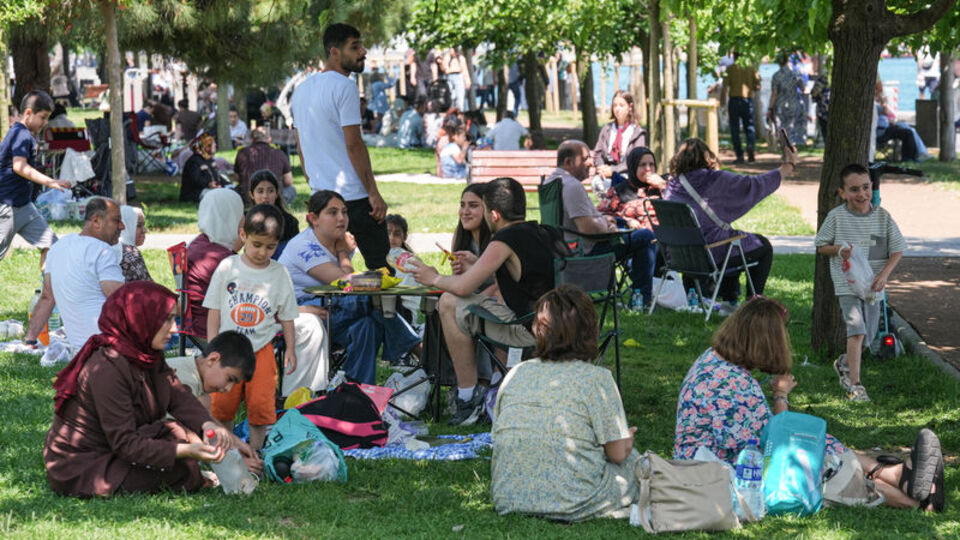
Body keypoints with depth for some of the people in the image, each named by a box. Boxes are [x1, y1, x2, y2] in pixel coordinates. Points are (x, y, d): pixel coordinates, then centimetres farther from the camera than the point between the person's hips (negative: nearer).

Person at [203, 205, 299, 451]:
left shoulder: (279, 274, 1)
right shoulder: (228, 267, -2)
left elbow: (286, 315, 9)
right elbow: (214, 310, 2)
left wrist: (290, 348, 4)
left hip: (262, 348, 0)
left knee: (260, 404, -3)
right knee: (222, 403, 1)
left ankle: (255, 452, 9)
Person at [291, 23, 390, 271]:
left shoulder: (302, 89, 14)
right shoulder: (344, 86, -12)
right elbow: (353, 144, -17)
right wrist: (374, 193, -15)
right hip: (354, 195, -8)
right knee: (382, 267, -3)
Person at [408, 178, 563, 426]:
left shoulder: (504, 242, -12)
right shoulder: (549, 233, 11)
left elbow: (463, 287, -12)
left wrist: (434, 279, 9)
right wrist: (474, 267, 32)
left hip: (533, 331, -9)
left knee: (450, 304, -1)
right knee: (496, 293, 34)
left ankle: (468, 398, 4)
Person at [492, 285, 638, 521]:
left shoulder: (516, 374, 4)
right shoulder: (597, 379, -10)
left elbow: (499, 439, 12)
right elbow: (617, 454, -7)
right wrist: (627, 438, 20)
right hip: (570, 506, -4)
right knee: (632, 460, 23)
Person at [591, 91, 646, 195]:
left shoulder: (638, 132, 5)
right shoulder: (606, 130, 18)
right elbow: (597, 153, 16)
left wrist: (613, 170, -13)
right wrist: (601, 167, -7)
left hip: (626, 174, -3)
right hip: (606, 174, 3)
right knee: (597, 182, -31)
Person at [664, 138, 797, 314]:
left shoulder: (673, 184, 3)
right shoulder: (715, 180, -14)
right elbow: (754, 185, -7)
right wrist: (788, 166, 6)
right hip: (710, 252, -7)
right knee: (763, 246, 16)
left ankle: (729, 301, 33)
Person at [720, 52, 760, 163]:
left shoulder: (730, 68, 0)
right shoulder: (752, 68, 5)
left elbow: (724, 88, -7)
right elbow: (758, 87, 2)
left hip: (734, 100, -2)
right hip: (748, 100, 2)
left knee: (735, 129, 5)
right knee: (749, 127, 10)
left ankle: (740, 155, -1)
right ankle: (750, 145, -19)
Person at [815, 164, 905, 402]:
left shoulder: (882, 216, -1)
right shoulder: (836, 217, -6)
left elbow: (898, 249, 3)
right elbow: (820, 246, 5)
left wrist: (884, 274, -11)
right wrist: (838, 249, -16)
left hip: (872, 284, 4)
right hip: (846, 283, -3)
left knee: (868, 336, 11)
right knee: (857, 329, -19)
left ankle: (844, 364, 41)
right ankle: (855, 385, -16)